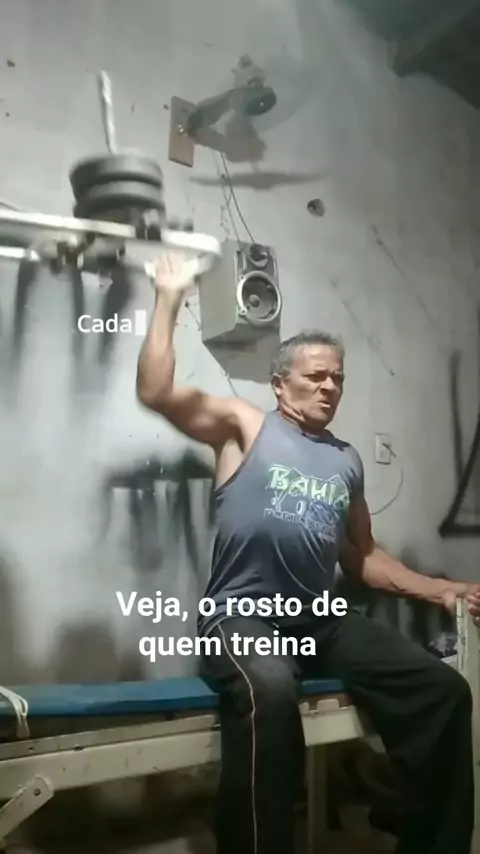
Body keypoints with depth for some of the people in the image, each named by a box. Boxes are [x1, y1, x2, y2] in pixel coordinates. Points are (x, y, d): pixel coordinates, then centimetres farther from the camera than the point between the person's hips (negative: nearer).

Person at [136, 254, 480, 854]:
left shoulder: (347, 461, 19)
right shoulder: (245, 426, 5)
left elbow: (362, 557, 23)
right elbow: (154, 392, -8)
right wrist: (169, 298, -5)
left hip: (321, 620, 6)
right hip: (241, 616, -5)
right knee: (270, 690, -39)